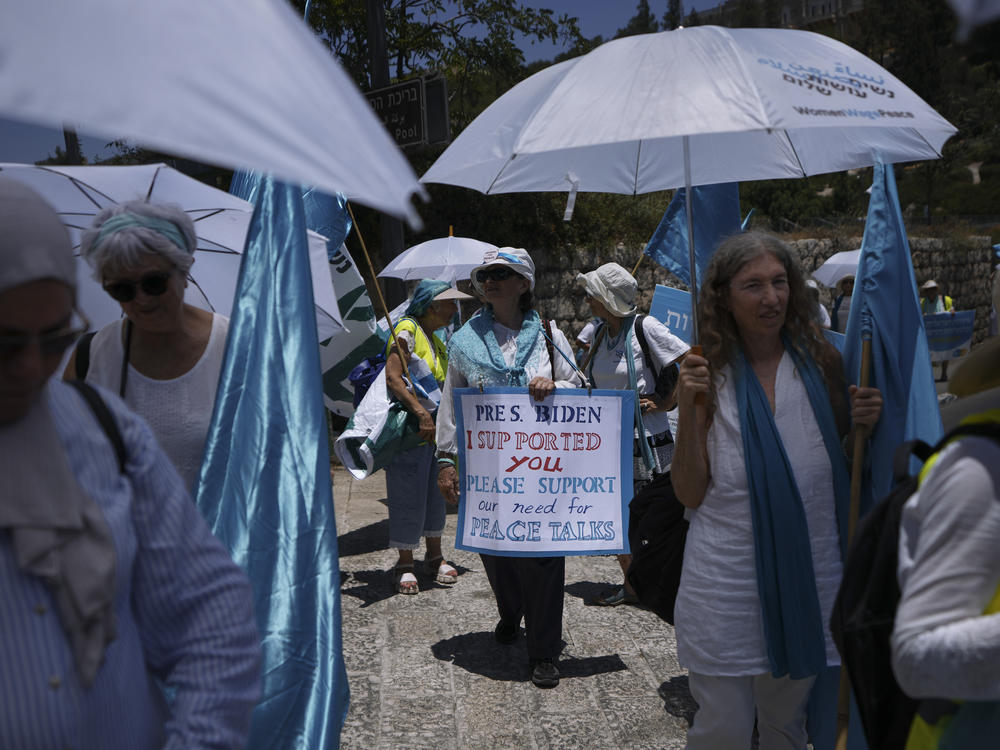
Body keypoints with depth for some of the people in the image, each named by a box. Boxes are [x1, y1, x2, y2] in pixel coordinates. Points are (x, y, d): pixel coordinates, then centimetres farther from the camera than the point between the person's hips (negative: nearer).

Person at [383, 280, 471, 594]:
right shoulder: (407, 329, -12)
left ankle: (434, 556, 28)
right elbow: (392, 378, -23)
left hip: (434, 430, 8)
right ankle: (405, 564, 11)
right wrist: (422, 413, -31)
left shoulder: (436, 341, 16)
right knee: (408, 497, -2)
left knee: (435, 492, 14)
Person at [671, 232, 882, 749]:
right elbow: (690, 493, -7)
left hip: (808, 572, 3)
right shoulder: (708, 375, -4)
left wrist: (863, 425, -7)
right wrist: (687, 409, -17)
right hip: (726, 579, -2)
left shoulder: (820, 362, 2)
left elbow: (842, 467, 13)